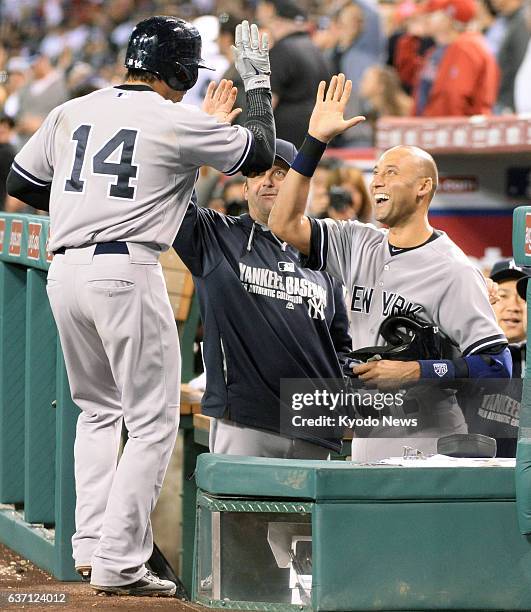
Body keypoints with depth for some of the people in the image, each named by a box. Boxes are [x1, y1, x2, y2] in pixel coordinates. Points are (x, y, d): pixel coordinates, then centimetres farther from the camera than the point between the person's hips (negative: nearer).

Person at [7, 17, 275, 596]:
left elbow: (20, 183, 20)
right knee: (154, 421, 0)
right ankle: (119, 563, -5)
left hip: (64, 271, 7)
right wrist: (257, 82, 20)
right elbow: (259, 152, 8)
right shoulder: (181, 122, -5)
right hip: (126, 272, -6)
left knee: (96, 409, 22)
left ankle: (90, 543, 16)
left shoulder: (71, 113, 11)